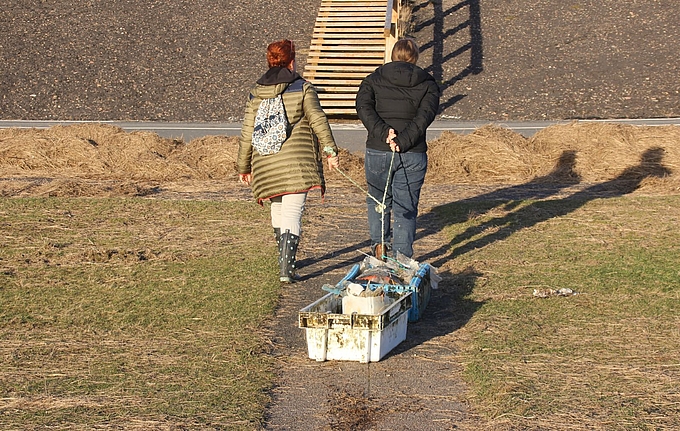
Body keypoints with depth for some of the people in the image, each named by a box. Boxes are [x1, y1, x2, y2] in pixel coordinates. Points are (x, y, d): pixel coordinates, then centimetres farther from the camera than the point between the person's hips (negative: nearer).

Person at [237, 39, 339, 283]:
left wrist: (244, 167, 16)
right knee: (292, 212, -6)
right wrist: (330, 151, -9)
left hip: (267, 165, 4)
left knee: (278, 209, 20)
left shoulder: (256, 93, 8)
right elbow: (317, 120, -11)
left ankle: (285, 260, 33)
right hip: (297, 163, -4)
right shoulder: (302, 88, -1)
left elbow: (247, 133, 9)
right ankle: (286, 268, -15)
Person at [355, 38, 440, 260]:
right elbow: (425, 116, -10)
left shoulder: (373, 80, 8)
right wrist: (403, 141, -17)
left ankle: (379, 243, 10)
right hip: (413, 154, 0)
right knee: (406, 208, 8)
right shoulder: (428, 84, 6)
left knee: (377, 200, 23)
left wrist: (383, 132, -16)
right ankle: (402, 257, 7)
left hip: (377, 152, 1)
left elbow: (364, 108, -9)